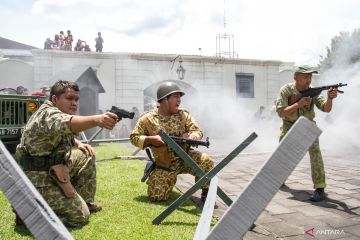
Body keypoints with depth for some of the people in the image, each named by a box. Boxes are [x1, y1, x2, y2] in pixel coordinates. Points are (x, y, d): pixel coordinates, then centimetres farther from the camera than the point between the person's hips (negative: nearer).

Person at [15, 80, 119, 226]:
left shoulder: (60, 112, 8)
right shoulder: (47, 114, -22)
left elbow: (65, 134, 26)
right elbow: (66, 123, -46)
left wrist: (78, 144, 5)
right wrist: (96, 120, -65)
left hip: (53, 169, 10)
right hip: (37, 179, -9)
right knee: (80, 215, -7)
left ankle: (84, 202, 21)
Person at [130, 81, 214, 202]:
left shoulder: (184, 114, -2)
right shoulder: (148, 119, -9)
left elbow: (198, 131, -4)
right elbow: (134, 137, -6)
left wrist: (192, 136, -29)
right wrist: (151, 139, -22)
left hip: (185, 158, 1)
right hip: (164, 165, -1)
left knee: (206, 161, -27)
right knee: (156, 196, -5)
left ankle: (206, 193, -3)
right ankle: (170, 179, 28)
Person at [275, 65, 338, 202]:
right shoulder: (286, 90, -20)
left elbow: (326, 108, -24)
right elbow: (281, 112, -27)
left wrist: (330, 98, -45)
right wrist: (298, 104, -38)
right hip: (289, 126, 0)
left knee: (315, 151, -21)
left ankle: (320, 188, -17)